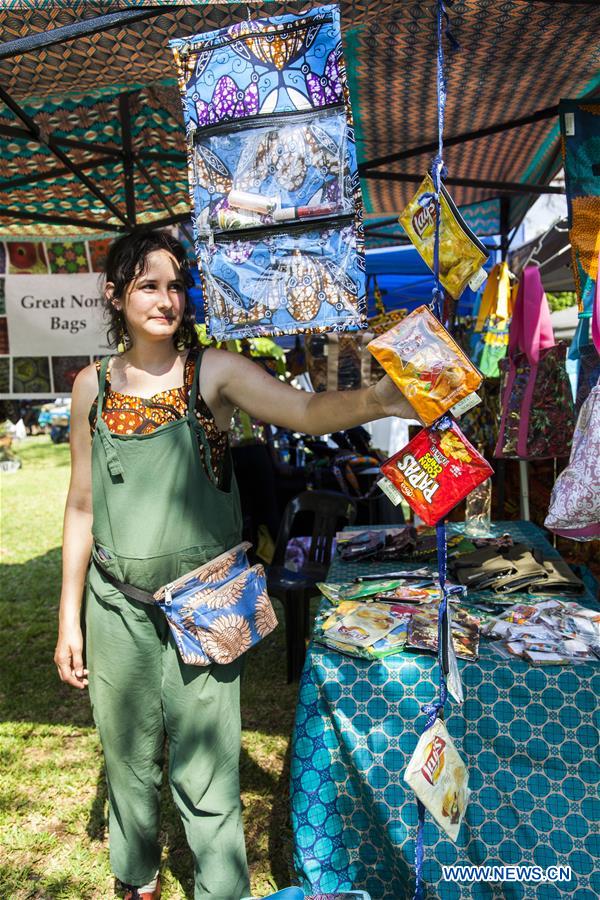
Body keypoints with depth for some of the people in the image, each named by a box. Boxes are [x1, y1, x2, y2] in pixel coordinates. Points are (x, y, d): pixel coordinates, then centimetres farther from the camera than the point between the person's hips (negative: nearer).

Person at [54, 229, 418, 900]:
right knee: (128, 757, 19)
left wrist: (374, 400, -45)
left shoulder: (214, 372, -7)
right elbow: (82, 505, 5)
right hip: (117, 602, 3)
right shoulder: (93, 385, 2)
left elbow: (305, 411, -23)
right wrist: (68, 618, 6)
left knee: (203, 767, 3)